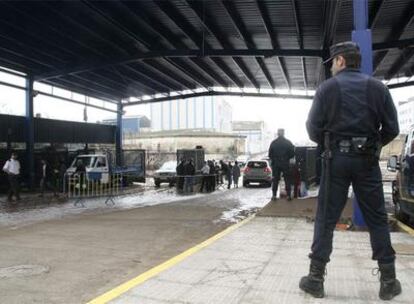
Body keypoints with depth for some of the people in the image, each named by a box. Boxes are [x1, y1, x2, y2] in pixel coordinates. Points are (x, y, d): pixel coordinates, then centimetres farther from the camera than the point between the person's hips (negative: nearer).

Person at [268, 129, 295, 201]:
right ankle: (288, 195, 3)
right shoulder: (288, 142, -3)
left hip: (275, 164, 1)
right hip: (285, 164, -1)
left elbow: (270, 154, -1)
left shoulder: (273, 143, -2)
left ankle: (274, 195, 5)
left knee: (275, 179, 7)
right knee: (287, 179, 6)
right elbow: (292, 154, -2)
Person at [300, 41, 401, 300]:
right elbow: (392, 128, 3)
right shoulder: (378, 87, 4)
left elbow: (314, 128, -3)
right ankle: (388, 281, 14)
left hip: (337, 159, -1)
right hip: (367, 160, 2)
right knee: (377, 219, 10)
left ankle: (316, 278, 7)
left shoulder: (327, 88, -1)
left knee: (326, 219, 3)